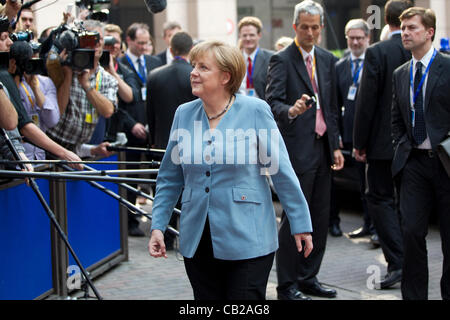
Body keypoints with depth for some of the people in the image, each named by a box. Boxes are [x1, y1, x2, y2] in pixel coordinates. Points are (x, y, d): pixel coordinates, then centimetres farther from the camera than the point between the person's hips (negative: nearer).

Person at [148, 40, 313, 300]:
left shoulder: (255, 111, -6)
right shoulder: (184, 114, 6)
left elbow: (281, 171, -4)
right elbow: (170, 178, 13)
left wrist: (301, 224, -4)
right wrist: (158, 226, 7)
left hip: (247, 242, -4)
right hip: (197, 244, 4)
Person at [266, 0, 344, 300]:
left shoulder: (328, 59, 14)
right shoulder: (281, 60, -7)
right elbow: (272, 102, -17)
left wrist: (336, 146, 14)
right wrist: (290, 111, -39)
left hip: (323, 147, 7)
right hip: (297, 148, -7)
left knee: (320, 218, 9)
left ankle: (308, 278, 20)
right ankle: (287, 284, 3)